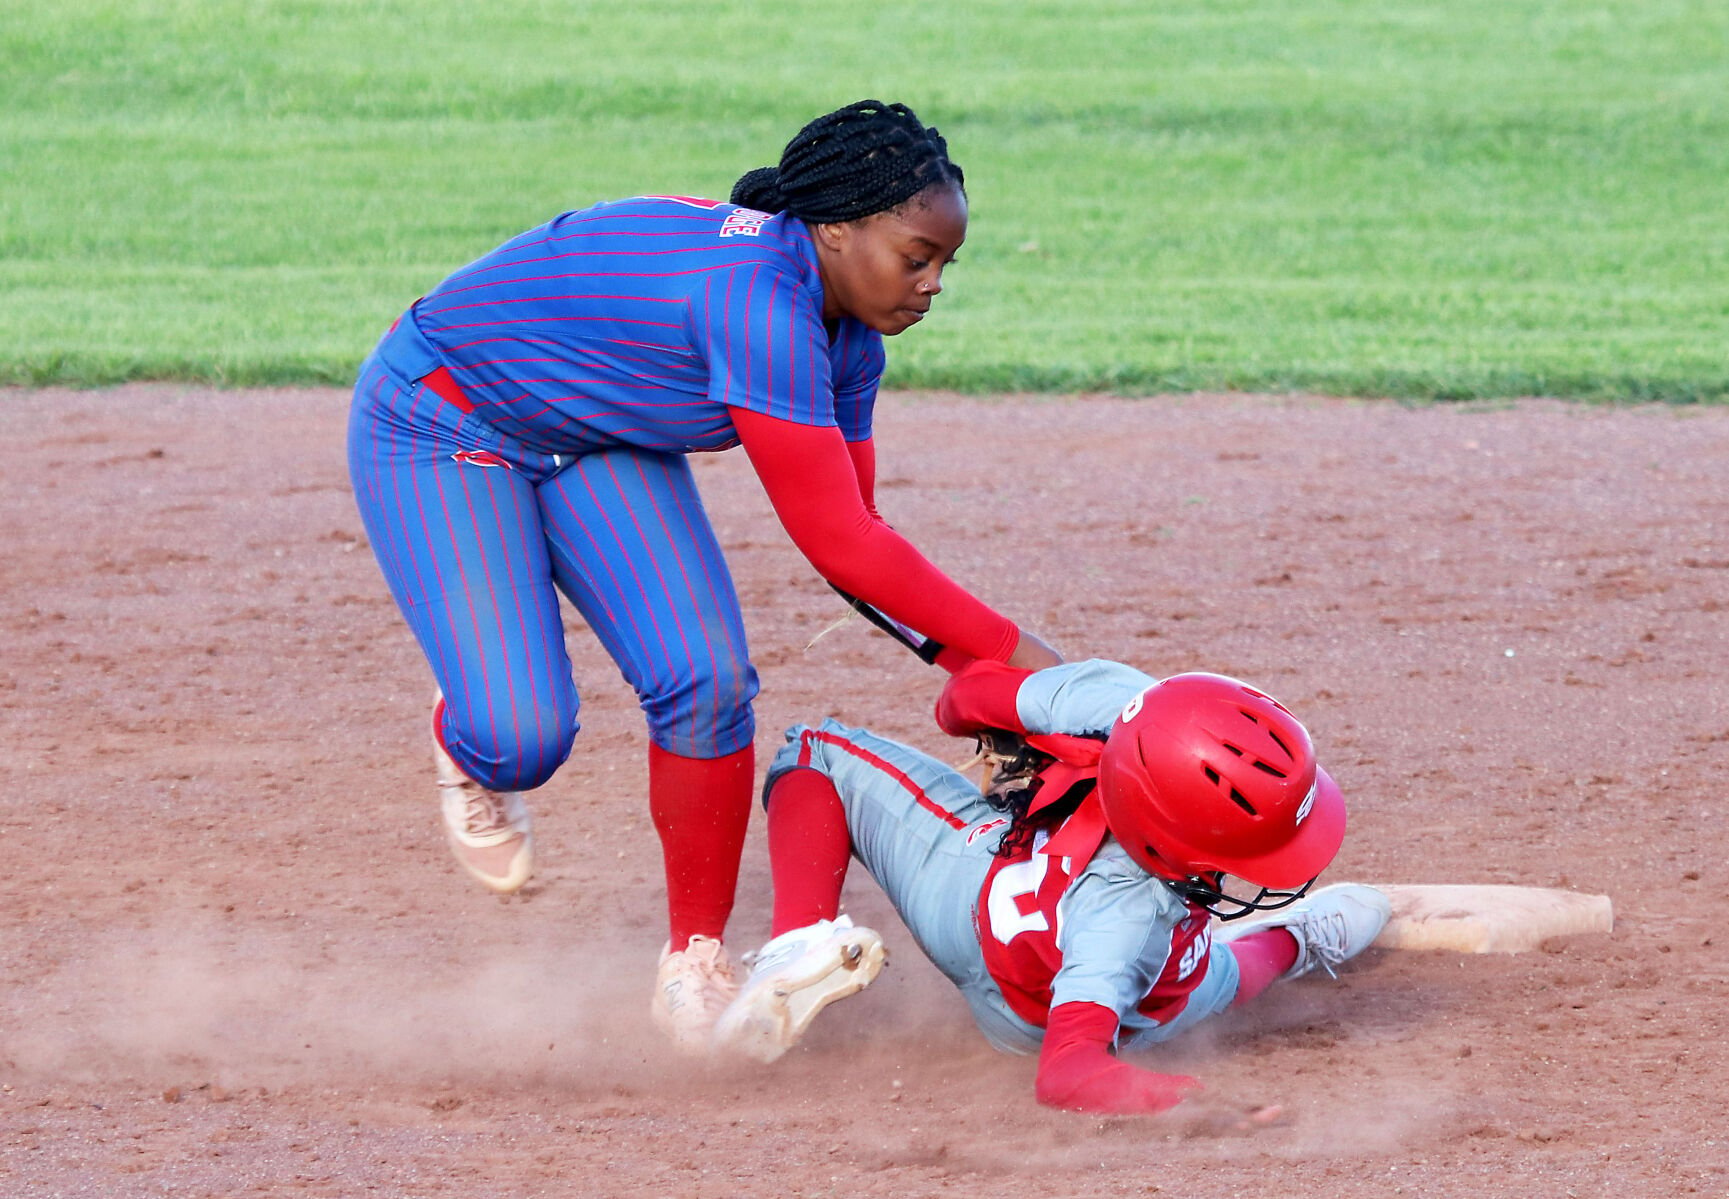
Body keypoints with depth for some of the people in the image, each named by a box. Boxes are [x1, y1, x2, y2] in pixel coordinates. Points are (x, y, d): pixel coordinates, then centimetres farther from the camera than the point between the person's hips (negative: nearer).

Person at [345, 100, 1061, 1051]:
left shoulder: (844, 330, -8)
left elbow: (850, 533, 0)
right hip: (439, 427, -8)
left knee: (705, 681, -12)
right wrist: (1007, 649, -28)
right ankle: (468, 741, 19)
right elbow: (835, 543, -34)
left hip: (595, 444, 8)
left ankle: (696, 963, 4)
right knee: (523, 737, -20)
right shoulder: (760, 303, -37)